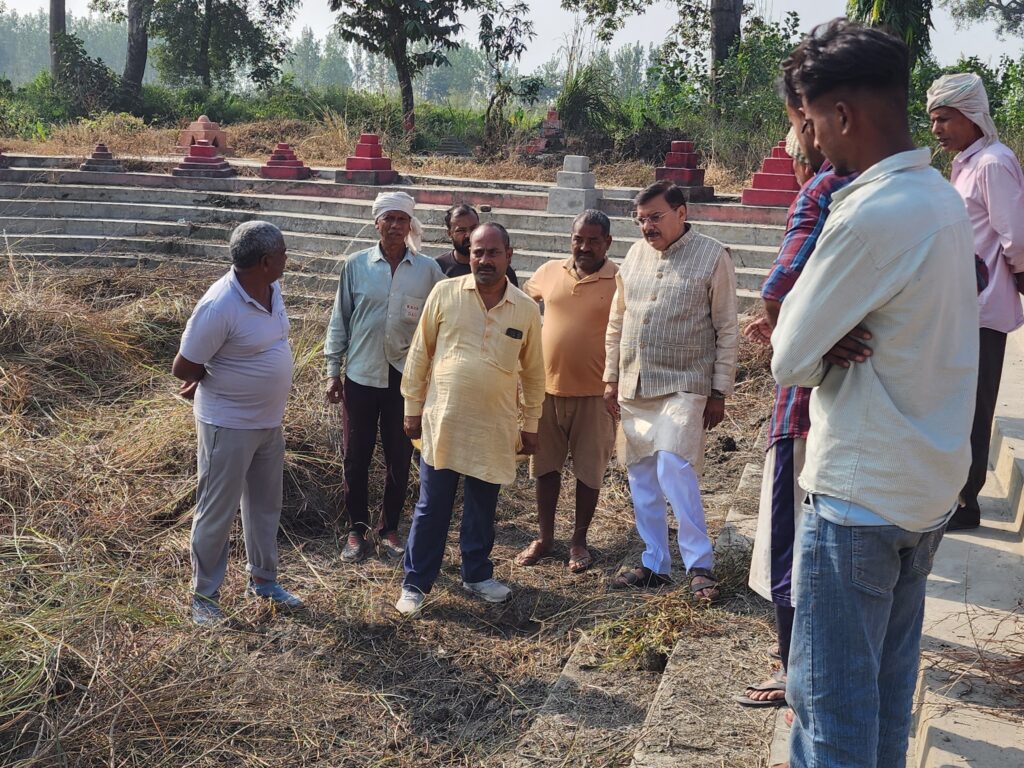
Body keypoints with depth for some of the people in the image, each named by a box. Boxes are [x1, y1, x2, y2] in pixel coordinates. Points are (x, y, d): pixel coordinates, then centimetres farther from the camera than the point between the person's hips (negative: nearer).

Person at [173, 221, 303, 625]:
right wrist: (219, 379, -2)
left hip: (270, 421, 8)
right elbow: (183, 368, -18)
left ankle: (263, 580, 38)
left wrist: (217, 375, 2)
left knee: (265, 505, 21)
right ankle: (204, 595, 24)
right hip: (229, 425, -8)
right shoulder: (220, 306, -27)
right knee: (217, 513, 7)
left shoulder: (272, 289, -2)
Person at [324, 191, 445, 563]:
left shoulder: (428, 270, -2)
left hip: (407, 377, 0)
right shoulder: (356, 265, -2)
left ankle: (389, 529, 26)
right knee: (356, 456, 7)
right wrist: (333, 372, 4)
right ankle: (357, 529, 23)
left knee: (399, 457, 10)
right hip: (361, 375, 0)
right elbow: (340, 320, 5)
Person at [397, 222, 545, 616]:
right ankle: (415, 583, 19)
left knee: (483, 507, 15)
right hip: (443, 421, -1)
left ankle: (477, 574, 33)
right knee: (431, 508, 6)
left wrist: (531, 423, 11)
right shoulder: (445, 293, -4)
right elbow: (420, 354, 2)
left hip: (495, 428, 2)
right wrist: (413, 408, 3)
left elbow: (533, 372, 9)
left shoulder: (526, 308, 1)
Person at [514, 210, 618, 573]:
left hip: (594, 393, -3)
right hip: (547, 388, 4)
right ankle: (545, 537, 28)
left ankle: (579, 541, 25)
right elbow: (523, 300, 21)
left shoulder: (620, 282, -9)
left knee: (589, 469, 8)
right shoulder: (549, 272, 2)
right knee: (545, 466, 13)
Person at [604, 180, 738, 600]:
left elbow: (727, 331, -4)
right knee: (642, 478, 9)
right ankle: (654, 564, 20)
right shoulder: (636, 253, 10)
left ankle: (700, 565, -4)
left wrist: (719, 392, -7)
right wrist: (611, 378, 12)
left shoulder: (713, 257, -4)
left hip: (683, 387, -6)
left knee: (675, 470, -17)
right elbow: (617, 321, 15)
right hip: (634, 388, 6)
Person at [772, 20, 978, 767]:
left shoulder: (871, 215, -23)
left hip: (862, 494, -9)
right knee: (890, 681, 20)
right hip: (929, 482, 9)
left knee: (831, 696, 4)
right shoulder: (944, 198, 6)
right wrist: (832, 342, -7)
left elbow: (789, 357, -17)